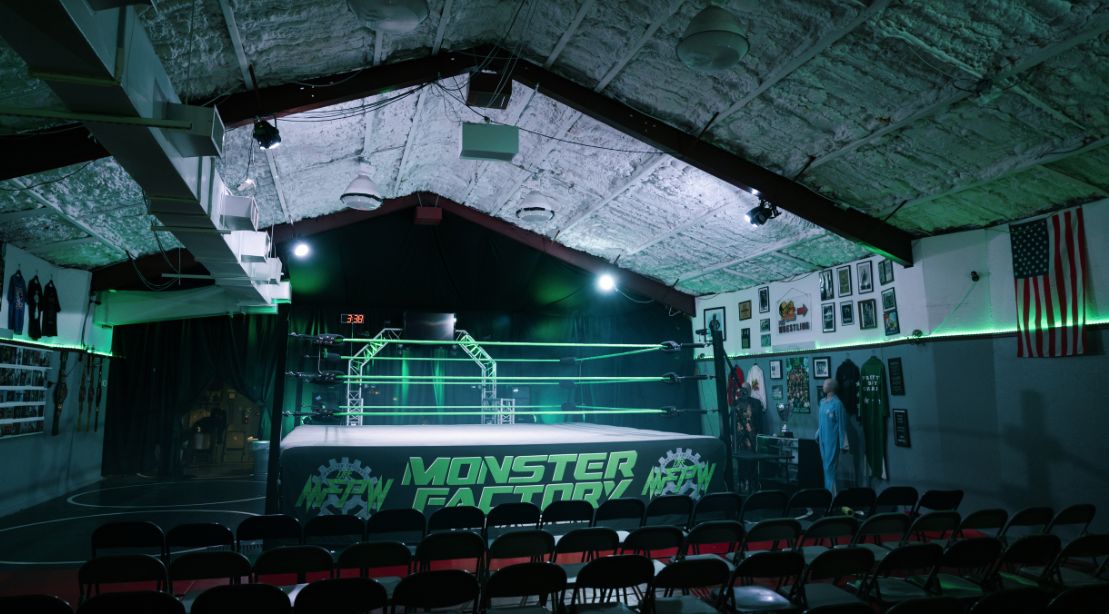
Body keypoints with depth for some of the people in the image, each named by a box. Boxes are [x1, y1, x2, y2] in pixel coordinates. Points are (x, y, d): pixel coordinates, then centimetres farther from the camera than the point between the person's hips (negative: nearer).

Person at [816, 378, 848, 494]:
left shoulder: (837, 403, -14)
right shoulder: (822, 402, 9)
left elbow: (842, 425, -13)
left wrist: (843, 443, -13)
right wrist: (818, 435, 16)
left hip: (832, 440, -7)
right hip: (823, 438, 7)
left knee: (830, 467, -5)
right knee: (826, 466, 12)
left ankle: (831, 493, 2)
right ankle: (828, 491, 21)